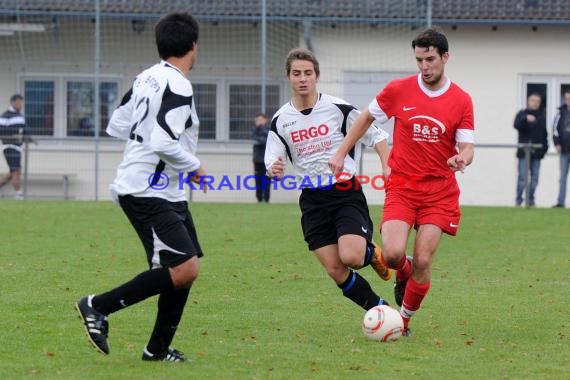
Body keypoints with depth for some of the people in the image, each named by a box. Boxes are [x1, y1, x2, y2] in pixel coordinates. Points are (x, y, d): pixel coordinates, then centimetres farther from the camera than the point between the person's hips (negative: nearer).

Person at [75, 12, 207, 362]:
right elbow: (163, 143, -25)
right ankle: (97, 307, -9)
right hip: (149, 193, -10)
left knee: (187, 269, 11)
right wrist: (195, 166, -10)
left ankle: (158, 349, 16)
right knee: (184, 269, -16)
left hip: (167, 193, 10)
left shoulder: (147, 78, 10)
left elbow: (117, 126, 15)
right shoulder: (178, 86, -17)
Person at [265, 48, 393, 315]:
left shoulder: (338, 108, -6)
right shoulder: (280, 120, 2)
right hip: (312, 200, 3)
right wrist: (274, 171, -23)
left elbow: (376, 136, 2)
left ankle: (373, 253, 14)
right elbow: (272, 163, 1)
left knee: (351, 257, -24)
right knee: (336, 271, -3)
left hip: (346, 193, -3)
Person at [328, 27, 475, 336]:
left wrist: (462, 159, -26)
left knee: (423, 260, -8)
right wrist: (341, 153, 9)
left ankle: (404, 320, 13)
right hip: (401, 186, 0)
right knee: (392, 254, -18)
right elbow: (367, 118, 13)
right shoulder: (398, 90, -2)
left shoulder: (461, 101, -3)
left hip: (440, 191, 0)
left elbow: (467, 148, -2)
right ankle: (404, 273, 21)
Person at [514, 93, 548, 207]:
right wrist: (526, 119, -33)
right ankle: (518, 199, -3)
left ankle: (531, 199, 8)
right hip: (524, 151, -3)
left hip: (537, 152, 3)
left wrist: (545, 147, 5)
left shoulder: (542, 116, 13)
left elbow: (545, 133, 14)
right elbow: (517, 125, -16)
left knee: (535, 177, 3)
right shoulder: (522, 114, 3)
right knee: (522, 176, -7)